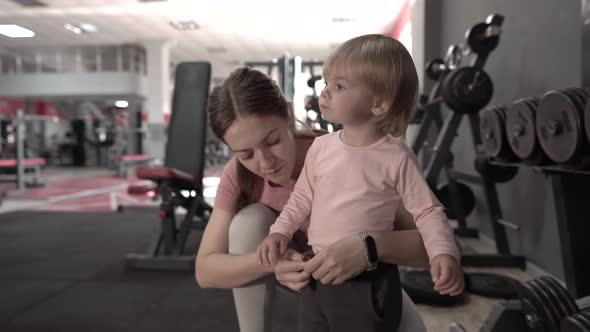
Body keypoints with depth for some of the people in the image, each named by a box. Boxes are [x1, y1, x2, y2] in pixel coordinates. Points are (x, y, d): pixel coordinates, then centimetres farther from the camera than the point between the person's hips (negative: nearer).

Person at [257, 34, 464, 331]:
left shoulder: (396, 158, -14)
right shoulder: (321, 147, -1)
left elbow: (428, 212, -8)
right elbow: (302, 198, 9)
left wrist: (444, 253, -23)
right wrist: (280, 231, -4)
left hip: (367, 285, -4)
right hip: (317, 278, 5)